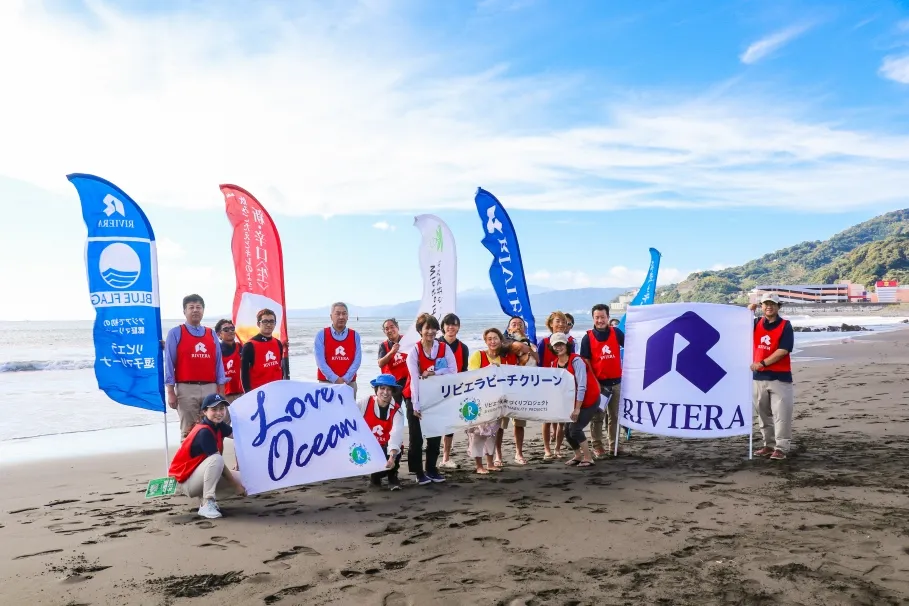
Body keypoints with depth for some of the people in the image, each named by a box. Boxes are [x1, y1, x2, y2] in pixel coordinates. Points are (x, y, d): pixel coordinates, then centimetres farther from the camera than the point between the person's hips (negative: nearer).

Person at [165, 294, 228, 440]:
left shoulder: (212, 334, 13)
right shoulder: (175, 333, 2)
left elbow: (218, 363, 10)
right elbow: (169, 364, -2)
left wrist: (221, 391, 4)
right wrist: (170, 392, -7)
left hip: (210, 389, 3)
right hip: (186, 389, -3)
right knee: (188, 432, 0)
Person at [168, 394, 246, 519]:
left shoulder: (218, 425, 1)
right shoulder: (204, 432, -25)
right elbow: (218, 462, -24)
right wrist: (235, 484, -18)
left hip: (199, 478, 9)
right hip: (185, 481, -9)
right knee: (216, 459, -34)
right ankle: (206, 504, -24)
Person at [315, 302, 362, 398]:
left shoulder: (355, 336, 7)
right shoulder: (321, 335, 2)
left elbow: (357, 360, 0)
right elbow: (320, 361, -6)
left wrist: (345, 379, -13)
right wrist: (335, 379, -14)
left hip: (349, 383, 2)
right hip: (326, 382, -1)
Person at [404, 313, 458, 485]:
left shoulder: (444, 348, -3)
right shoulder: (414, 351, -11)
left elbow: (453, 370, -11)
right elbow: (414, 379, -17)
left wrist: (433, 373, -22)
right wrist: (416, 405, -22)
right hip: (416, 398, -3)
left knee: (435, 435, 10)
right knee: (416, 437, 0)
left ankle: (432, 469, 23)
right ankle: (418, 472, 11)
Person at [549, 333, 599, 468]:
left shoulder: (576, 360, -20)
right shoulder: (554, 364, 0)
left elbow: (582, 386, -22)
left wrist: (577, 408, -21)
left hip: (588, 400, -7)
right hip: (572, 401, 7)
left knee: (575, 429, -13)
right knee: (567, 430, 5)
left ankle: (588, 459, 2)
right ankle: (578, 456, 30)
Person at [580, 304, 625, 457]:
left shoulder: (616, 333, 1)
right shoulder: (588, 337, -5)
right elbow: (585, 362, -6)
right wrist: (593, 382, -12)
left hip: (616, 382, 3)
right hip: (598, 383, -3)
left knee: (614, 415, 12)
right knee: (597, 416, 5)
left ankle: (614, 445, 22)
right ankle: (597, 446, 13)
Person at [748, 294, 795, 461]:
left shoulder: (785, 326, -5)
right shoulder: (756, 323, 9)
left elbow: (783, 351, -13)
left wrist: (762, 363, -16)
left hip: (780, 377, -5)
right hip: (758, 377, 5)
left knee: (781, 414, -5)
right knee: (764, 414, 12)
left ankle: (781, 448, 0)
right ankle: (769, 445, 22)